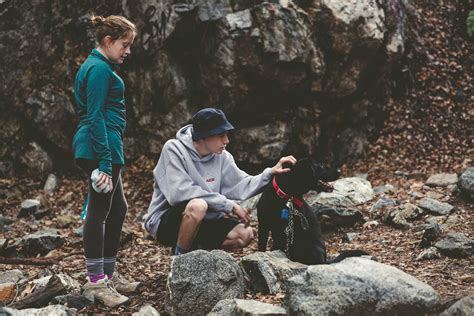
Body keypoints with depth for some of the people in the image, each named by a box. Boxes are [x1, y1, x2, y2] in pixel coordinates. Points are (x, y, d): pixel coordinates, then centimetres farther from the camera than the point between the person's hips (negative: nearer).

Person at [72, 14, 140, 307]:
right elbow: (96, 117, -19)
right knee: (99, 211, -5)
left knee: (118, 208, 15)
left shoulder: (97, 66, 18)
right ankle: (96, 282, 1)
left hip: (101, 147, 11)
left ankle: (108, 274, 22)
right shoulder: (100, 69, -13)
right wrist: (105, 163, -22)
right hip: (102, 147, -11)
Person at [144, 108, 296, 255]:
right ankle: (180, 257, -12)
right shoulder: (173, 150, -19)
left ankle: (195, 249, 9)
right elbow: (179, 193, -30)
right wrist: (229, 205, -27)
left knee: (245, 234, -11)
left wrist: (271, 173, -20)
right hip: (165, 221, -6)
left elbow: (241, 187, -3)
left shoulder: (221, 156, -2)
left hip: (202, 221, 6)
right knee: (198, 205, -36)